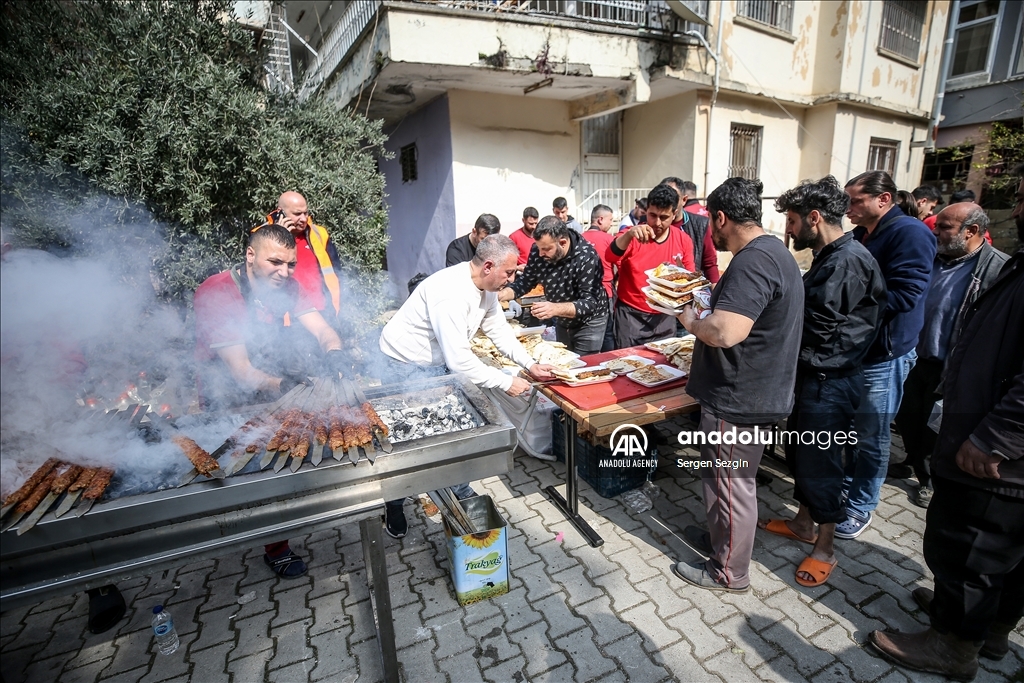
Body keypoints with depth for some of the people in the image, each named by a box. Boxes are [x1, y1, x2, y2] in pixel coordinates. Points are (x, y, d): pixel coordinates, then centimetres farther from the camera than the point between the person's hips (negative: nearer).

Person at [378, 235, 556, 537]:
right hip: (405, 365, -8)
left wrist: (531, 364, -6)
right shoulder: (451, 293, -36)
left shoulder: (484, 287, -6)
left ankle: (461, 492, 32)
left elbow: (499, 329, 3)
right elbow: (459, 359, -37)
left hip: (436, 364, 8)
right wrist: (506, 382, -28)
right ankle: (394, 505, 27)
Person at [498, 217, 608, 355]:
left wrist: (555, 309, -49)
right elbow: (526, 281, -4)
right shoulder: (538, 250, -17)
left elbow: (590, 303, -34)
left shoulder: (587, 257, -32)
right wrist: (501, 295, -22)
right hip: (562, 321, 6)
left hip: (589, 322, -5)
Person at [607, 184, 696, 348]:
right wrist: (628, 235, -44)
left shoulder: (683, 240, 1)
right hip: (631, 315, -3)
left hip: (664, 317, 3)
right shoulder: (631, 236, -7)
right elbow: (611, 258, -27)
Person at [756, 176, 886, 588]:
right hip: (812, 374, 10)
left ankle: (825, 549, 23)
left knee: (820, 464, 4)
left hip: (829, 382, -10)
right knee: (799, 454, 20)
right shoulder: (830, 257, 12)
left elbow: (820, 327, -21)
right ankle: (803, 523, 39)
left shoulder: (849, 261, -19)